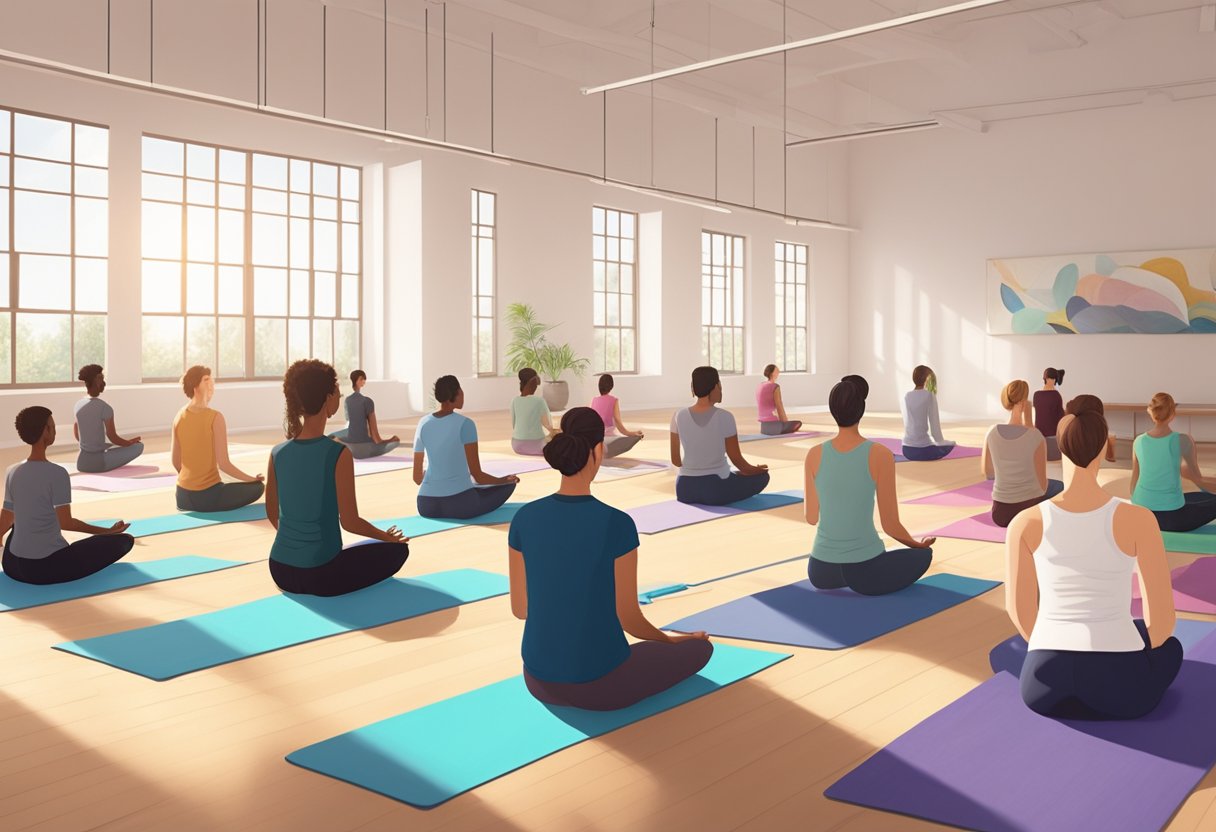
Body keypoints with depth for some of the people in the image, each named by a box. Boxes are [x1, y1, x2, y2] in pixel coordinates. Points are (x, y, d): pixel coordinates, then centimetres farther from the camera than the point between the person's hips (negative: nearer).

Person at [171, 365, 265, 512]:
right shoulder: (215, 418, -16)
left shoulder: (179, 416, 2)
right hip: (207, 495, -7)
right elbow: (223, 464, -16)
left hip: (182, 496, 7)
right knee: (257, 487, 7)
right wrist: (252, 479, -3)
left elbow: (175, 461, 7)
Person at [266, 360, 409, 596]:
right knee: (397, 550, 17)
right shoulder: (338, 453, -18)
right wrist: (386, 536, 5)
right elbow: (350, 522, -14)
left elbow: (272, 514, 12)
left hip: (280, 571, 7)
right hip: (320, 574, -7)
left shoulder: (278, 453, -1)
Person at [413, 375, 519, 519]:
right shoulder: (465, 424, -11)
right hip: (459, 503, -5)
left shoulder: (424, 424, 5)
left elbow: (417, 477, 10)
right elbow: (477, 475, -8)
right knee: (508, 485, 20)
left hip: (426, 505, 6)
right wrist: (504, 480, 11)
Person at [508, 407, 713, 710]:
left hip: (540, 680, 5)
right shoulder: (618, 524, -22)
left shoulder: (524, 518, -8)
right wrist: (672, 641, 10)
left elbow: (520, 607, 2)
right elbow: (629, 618, -13)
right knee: (700, 648, 23)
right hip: (599, 683, -5)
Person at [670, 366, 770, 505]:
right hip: (716, 489, -5)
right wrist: (755, 469, 15)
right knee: (762, 476, 22)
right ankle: (719, 499, 8)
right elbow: (736, 459, -6)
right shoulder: (724, 417, -15)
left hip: (685, 490, 5)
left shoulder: (679, 416, -6)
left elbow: (675, 460, 4)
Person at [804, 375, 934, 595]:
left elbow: (811, 518, 6)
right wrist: (918, 544, 14)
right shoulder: (880, 455, -14)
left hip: (820, 571, 6)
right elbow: (891, 525, -7)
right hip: (864, 570, -6)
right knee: (923, 555, 26)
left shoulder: (814, 455, -5)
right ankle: (866, 585, 7)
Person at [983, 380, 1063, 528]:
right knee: (1059, 487, 34)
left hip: (1000, 513, 3)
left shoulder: (992, 432, -8)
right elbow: (1042, 485, -8)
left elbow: (986, 471, 9)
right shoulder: (1037, 437, -18)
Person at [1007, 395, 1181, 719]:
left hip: (1045, 684, 0)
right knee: (1169, 648, 39)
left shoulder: (1024, 523, -4)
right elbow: (1163, 617, -2)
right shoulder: (1139, 519, -8)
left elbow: (1019, 610, 5)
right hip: (1118, 685, 0)